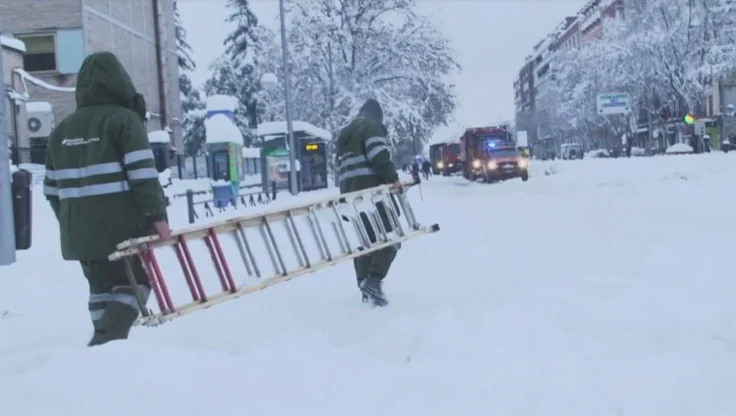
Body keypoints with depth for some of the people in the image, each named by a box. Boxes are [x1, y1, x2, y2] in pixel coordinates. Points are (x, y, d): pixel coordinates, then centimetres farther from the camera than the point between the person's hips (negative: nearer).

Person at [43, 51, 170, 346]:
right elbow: (143, 175, -15)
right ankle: (107, 340, -8)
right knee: (136, 282, 7)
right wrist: (158, 215, -12)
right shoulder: (124, 119, -6)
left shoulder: (62, 129, 14)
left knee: (102, 286, 20)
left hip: (79, 232, 6)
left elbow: (52, 188, 17)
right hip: (123, 227, -6)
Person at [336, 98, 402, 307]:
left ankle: (365, 284, 11)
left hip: (350, 191, 8)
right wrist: (393, 178, -17)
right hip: (371, 188, -8)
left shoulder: (345, 133, 27)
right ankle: (374, 280, -21)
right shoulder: (371, 126, 0)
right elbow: (379, 155, -16)